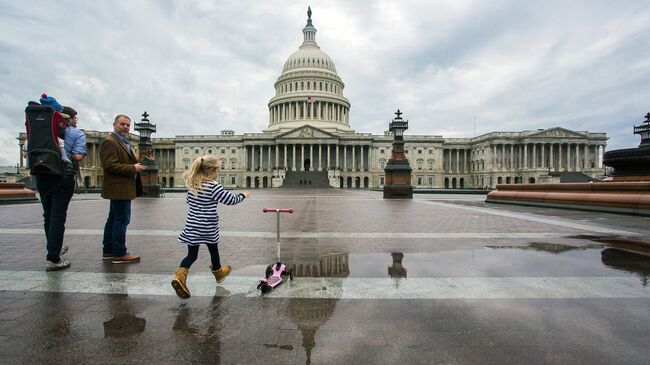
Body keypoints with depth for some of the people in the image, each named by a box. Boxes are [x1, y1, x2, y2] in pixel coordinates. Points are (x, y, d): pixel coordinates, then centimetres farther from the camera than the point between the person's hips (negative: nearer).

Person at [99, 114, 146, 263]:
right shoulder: (109, 141, -11)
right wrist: (133, 168, -19)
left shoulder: (124, 142, 20)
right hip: (119, 188, -11)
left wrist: (137, 164, 7)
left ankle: (108, 251, 25)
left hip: (120, 188, 11)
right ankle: (119, 254, 0)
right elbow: (110, 165, -21)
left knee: (113, 220, 15)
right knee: (122, 220, -7)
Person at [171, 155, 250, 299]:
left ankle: (180, 275, -11)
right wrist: (243, 195, 5)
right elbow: (231, 199, -12)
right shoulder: (214, 186, -18)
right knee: (213, 251, 18)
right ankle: (218, 272, 40)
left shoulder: (192, 184, 2)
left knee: (192, 254, 10)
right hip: (208, 228, -4)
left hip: (192, 226, 5)